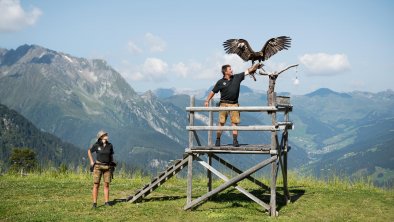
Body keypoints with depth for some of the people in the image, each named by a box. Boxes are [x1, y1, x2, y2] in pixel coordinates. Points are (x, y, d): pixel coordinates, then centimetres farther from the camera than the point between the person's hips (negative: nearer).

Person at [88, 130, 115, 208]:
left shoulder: (110, 145, 0)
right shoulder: (96, 145, -8)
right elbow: (89, 151, 8)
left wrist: (112, 166, 9)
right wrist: (91, 162, 1)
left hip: (107, 167, 3)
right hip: (98, 166, -3)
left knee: (106, 185, 2)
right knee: (96, 185, -4)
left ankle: (106, 202, 10)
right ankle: (94, 203, 2)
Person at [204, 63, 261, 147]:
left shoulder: (237, 77, 7)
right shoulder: (220, 82, 1)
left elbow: (248, 71, 9)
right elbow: (213, 92, 6)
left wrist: (256, 65, 3)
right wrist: (207, 100, 0)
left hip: (234, 104, 2)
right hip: (224, 104, -2)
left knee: (234, 122, -2)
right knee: (221, 123, -1)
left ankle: (235, 141, 0)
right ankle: (218, 140, 8)